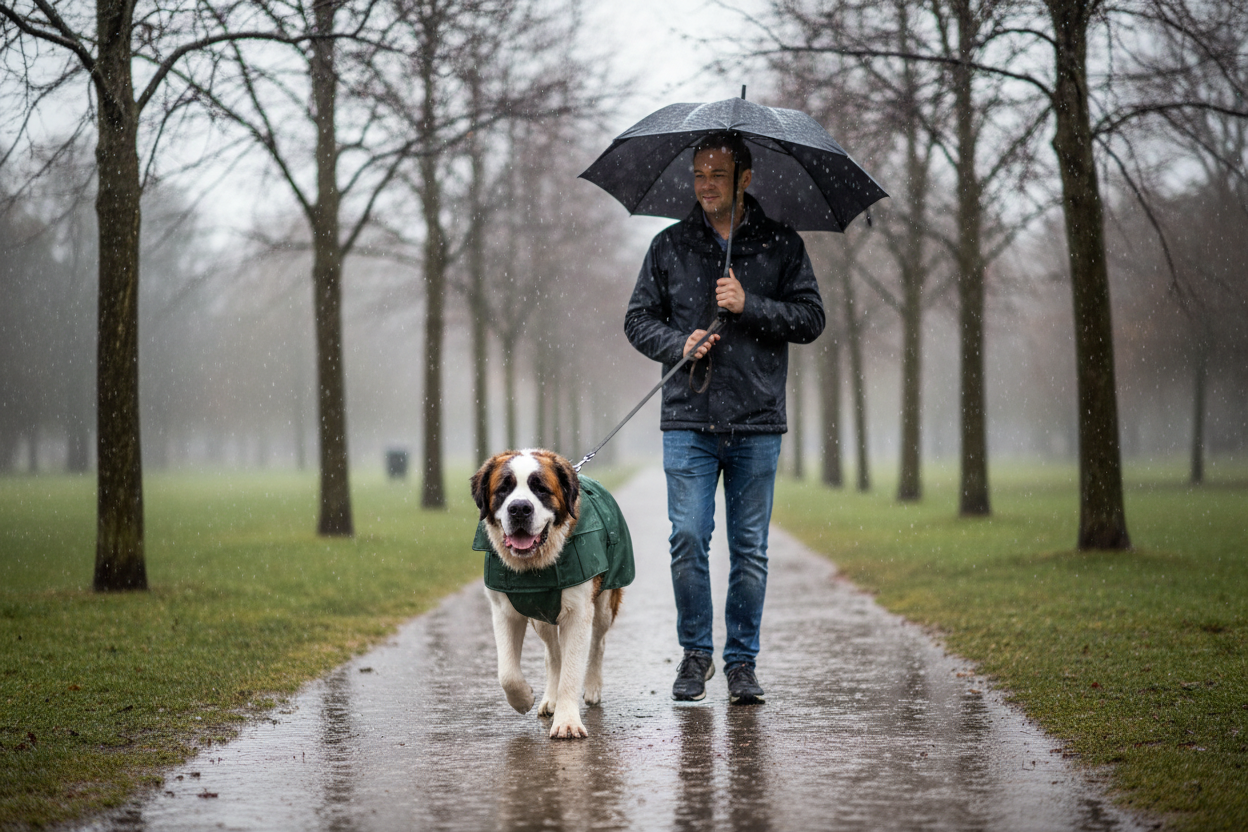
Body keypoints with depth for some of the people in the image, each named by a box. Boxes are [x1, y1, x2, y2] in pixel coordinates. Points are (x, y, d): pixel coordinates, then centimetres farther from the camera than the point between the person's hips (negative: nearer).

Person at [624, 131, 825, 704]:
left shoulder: (781, 245, 6)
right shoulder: (669, 246, 9)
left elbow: (811, 319, 2)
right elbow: (639, 319, 11)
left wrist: (749, 306, -12)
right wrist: (679, 344, -8)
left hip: (757, 424, 0)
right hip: (688, 420, 0)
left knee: (749, 547, 3)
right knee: (688, 538, -5)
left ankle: (742, 662, 12)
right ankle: (695, 653, 11)